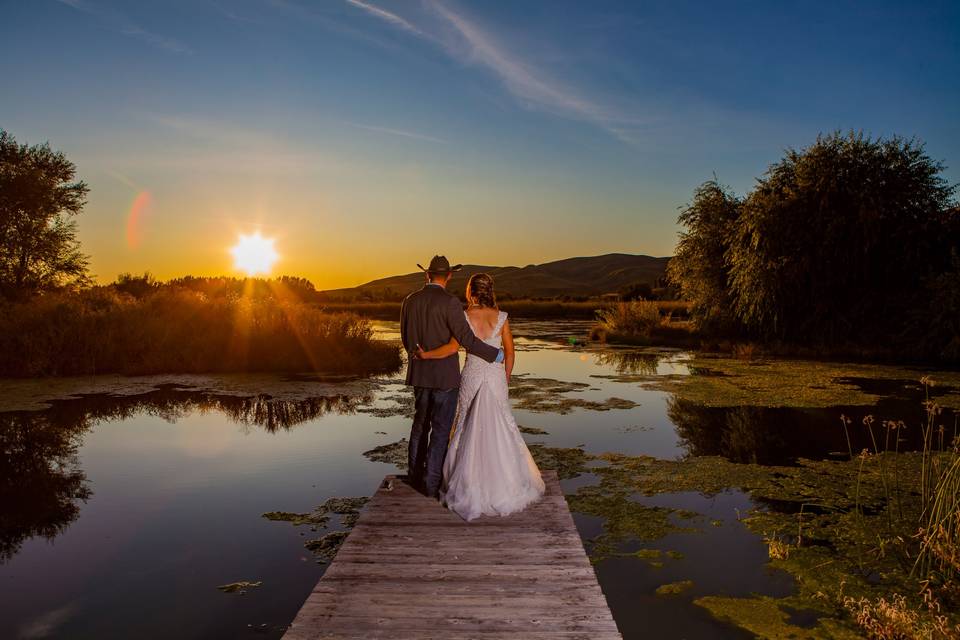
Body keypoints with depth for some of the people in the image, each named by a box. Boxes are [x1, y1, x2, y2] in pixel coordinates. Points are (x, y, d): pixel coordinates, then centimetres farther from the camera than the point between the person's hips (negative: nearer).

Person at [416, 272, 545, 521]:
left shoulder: (464, 316, -8)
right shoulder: (501, 317, -4)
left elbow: (453, 347, -21)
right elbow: (510, 353, 0)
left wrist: (425, 355, -12)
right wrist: (506, 379, 12)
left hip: (472, 377, -1)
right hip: (496, 377, 1)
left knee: (469, 428, 11)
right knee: (499, 428, 12)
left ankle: (472, 484, 15)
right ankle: (505, 481, 17)